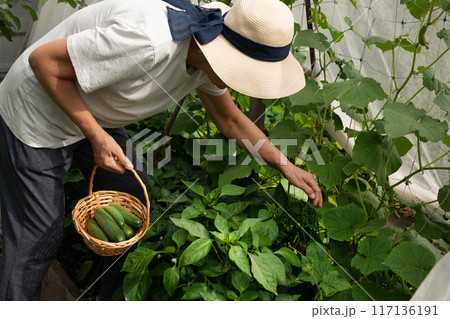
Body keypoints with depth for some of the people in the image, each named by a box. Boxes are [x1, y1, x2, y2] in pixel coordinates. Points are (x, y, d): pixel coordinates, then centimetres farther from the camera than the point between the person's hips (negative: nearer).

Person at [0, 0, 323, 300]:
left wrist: (287, 166, 4)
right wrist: (97, 137, -27)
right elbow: (43, 60, -28)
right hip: (36, 113, -7)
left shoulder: (206, 52, -11)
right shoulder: (148, 42, -39)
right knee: (39, 237, 1)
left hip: (90, 113, 8)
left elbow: (231, 120, 6)